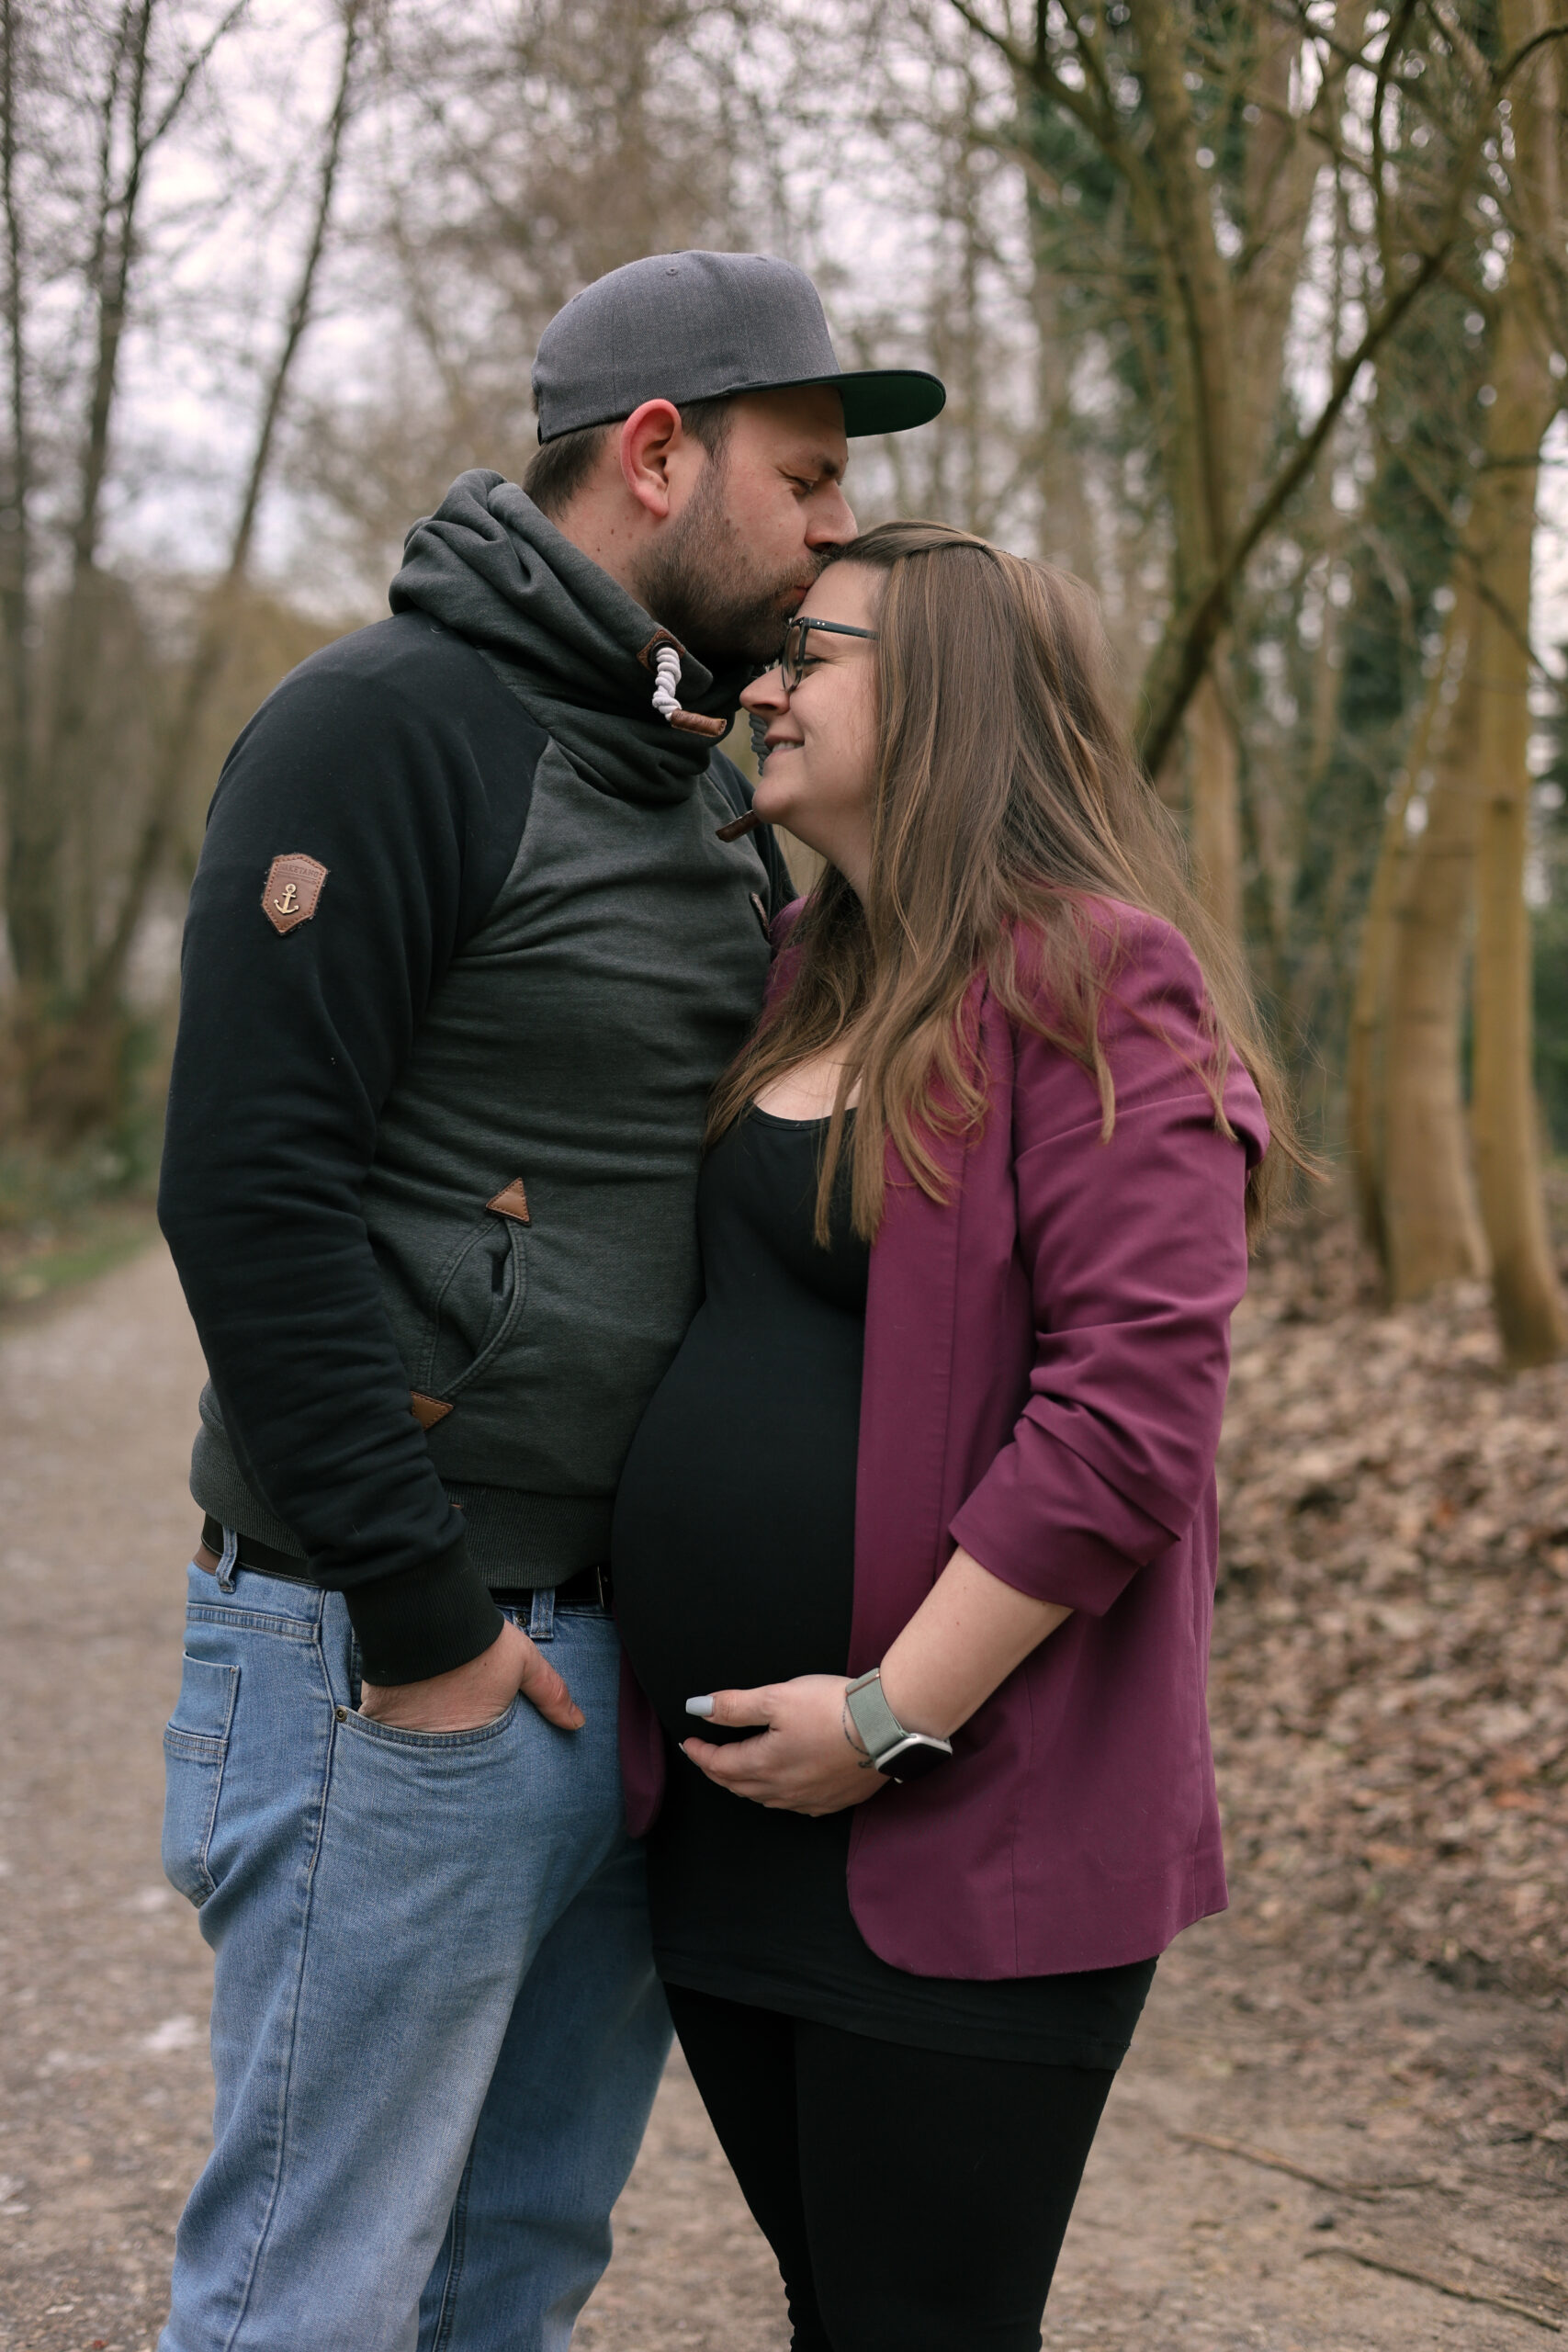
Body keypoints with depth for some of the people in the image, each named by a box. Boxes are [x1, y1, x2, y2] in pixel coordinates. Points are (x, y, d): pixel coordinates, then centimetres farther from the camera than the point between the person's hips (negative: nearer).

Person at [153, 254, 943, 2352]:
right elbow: (248, 1187, -18)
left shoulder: (713, 793, 15)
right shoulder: (390, 724, -12)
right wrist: (418, 1613, -17)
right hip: (406, 1658, -8)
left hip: (635, 1663, 8)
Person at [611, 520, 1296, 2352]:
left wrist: (893, 1717, -19)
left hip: (962, 1841, -8)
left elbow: (1135, 1398, -21)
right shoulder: (795, 980, 13)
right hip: (727, 1809, 8)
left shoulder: (1097, 982, -13)